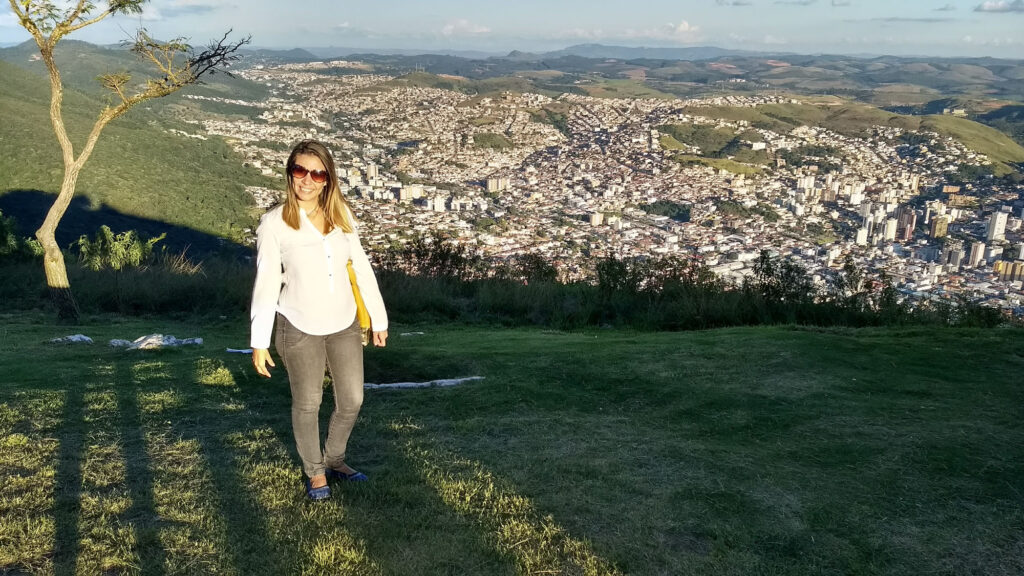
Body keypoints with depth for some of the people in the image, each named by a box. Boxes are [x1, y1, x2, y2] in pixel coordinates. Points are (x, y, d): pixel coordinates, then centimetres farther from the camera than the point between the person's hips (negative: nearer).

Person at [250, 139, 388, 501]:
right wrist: (260, 341, -10)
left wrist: (378, 318, 6)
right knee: (307, 404, 12)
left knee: (352, 400, 13)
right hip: (300, 329, -4)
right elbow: (266, 283, -11)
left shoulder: (341, 215, -3)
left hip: (345, 325, 4)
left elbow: (361, 267, 3)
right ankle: (314, 471, 34)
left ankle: (334, 458, 39)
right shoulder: (274, 223, -13)